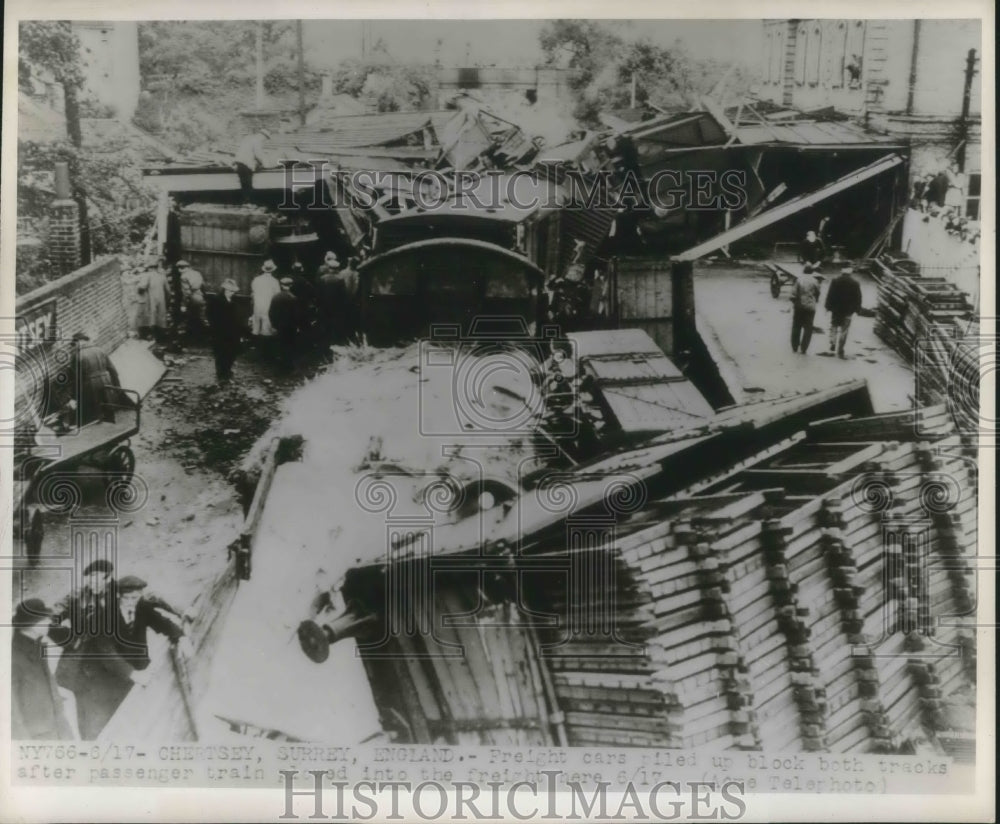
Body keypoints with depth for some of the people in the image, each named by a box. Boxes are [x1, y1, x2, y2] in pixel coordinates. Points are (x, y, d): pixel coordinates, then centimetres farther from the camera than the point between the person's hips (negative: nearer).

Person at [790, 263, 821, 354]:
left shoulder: (799, 279, -7)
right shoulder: (815, 281, -4)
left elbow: (794, 293, -10)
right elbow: (817, 294, 3)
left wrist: (794, 303, 2)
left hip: (799, 306, 0)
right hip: (810, 307, 0)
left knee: (796, 328, 13)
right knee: (808, 329, 8)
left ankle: (794, 347, 17)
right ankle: (803, 348, 4)